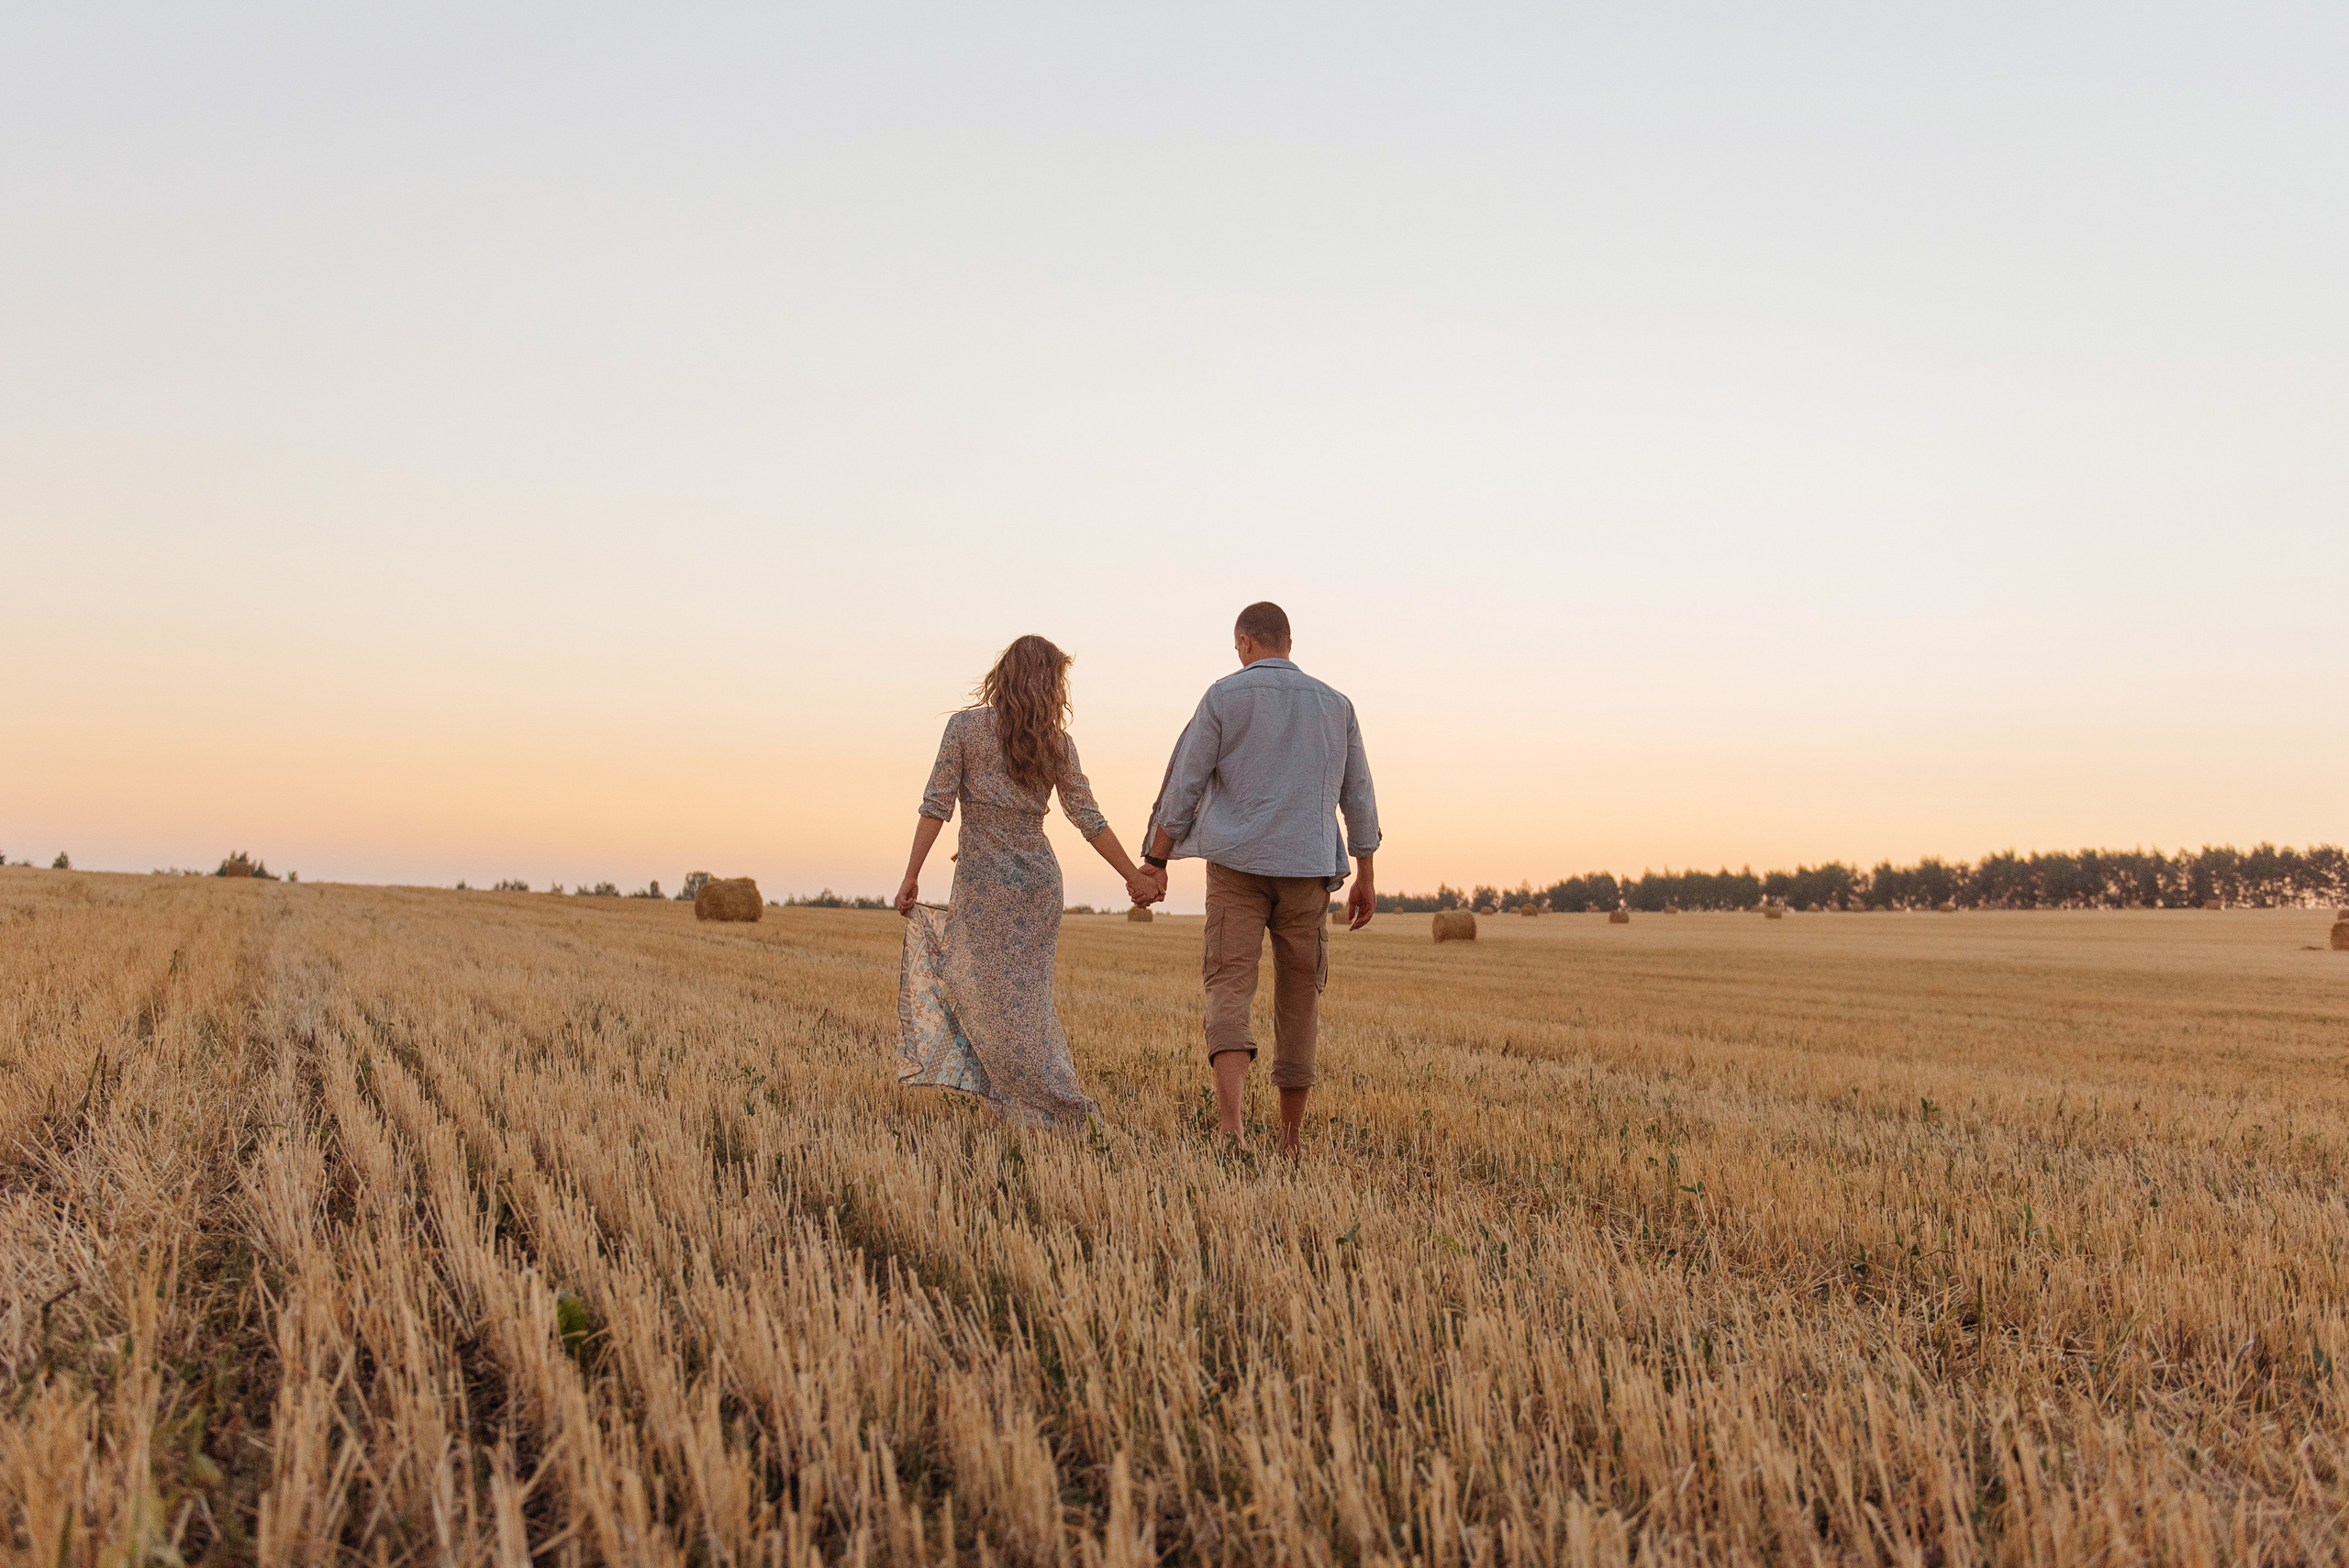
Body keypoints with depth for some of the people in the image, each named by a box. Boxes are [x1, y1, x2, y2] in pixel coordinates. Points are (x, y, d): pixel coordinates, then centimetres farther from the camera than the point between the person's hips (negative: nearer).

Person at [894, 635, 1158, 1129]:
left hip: (984, 876, -4)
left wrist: (911, 875, -5)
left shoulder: (965, 726, -4)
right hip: (1040, 875, 4)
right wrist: (1134, 876, 8)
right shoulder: (1056, 742, 2)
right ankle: (1008, 1100, 21)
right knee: (1024, 994, 16)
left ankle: (1062, 1110, -1)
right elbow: (1089, 819, 1)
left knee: (1000, 1000, 0)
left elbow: (937, 805, -8)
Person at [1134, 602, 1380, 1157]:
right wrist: (1365, 877, 18)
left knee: (1230, 988, -5)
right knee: (1299, 1000, 10)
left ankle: (1231, 1125, -26)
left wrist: (1155, 863, 3)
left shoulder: (1223, 697, 1)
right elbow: (1359, 796, 12)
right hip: (1306, 869, 3)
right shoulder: (1334, 704, 11)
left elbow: (1183, 787, -2)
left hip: (1237, 862, -2)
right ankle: (1289, 1142, 17)